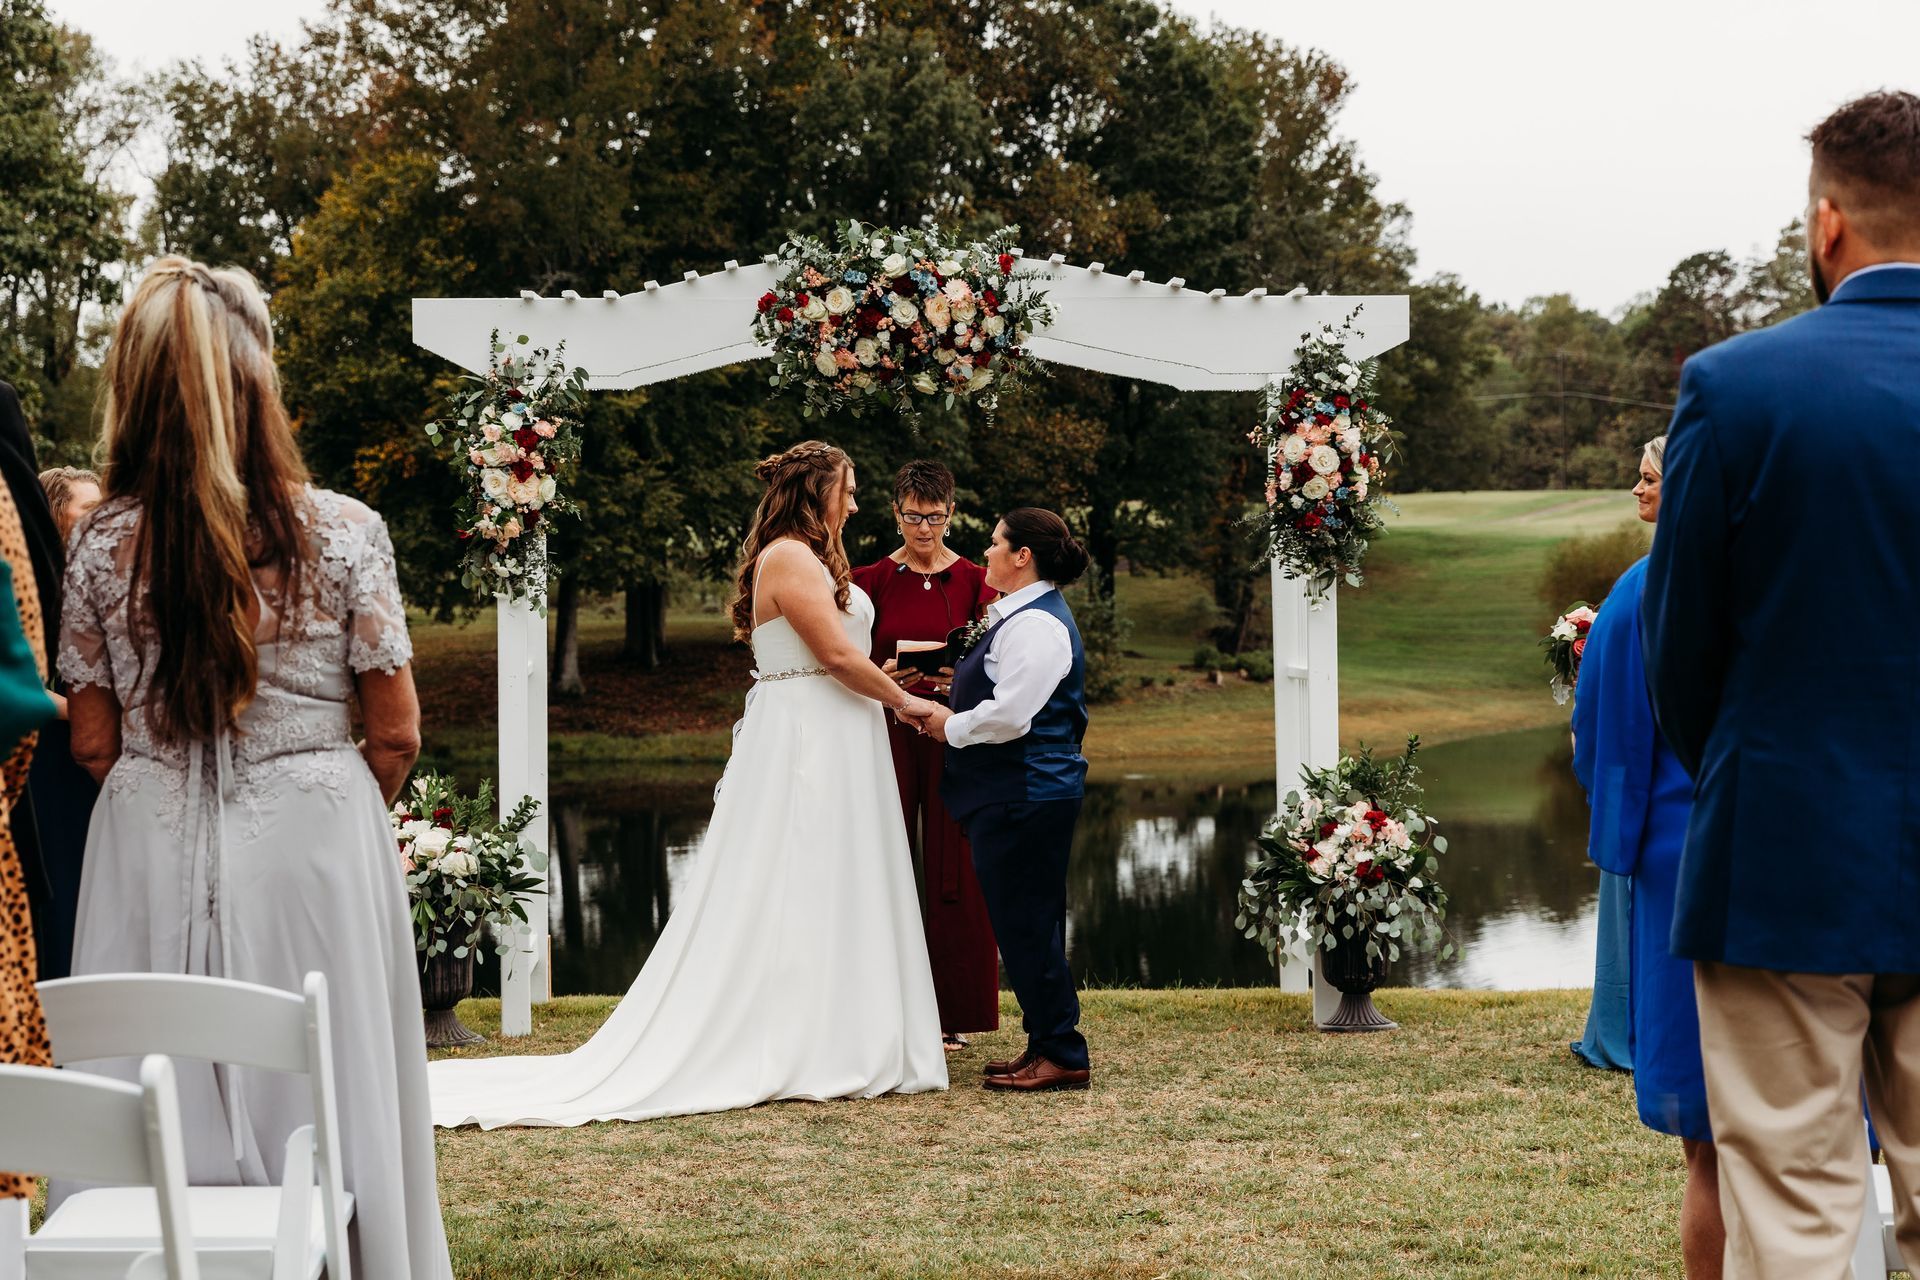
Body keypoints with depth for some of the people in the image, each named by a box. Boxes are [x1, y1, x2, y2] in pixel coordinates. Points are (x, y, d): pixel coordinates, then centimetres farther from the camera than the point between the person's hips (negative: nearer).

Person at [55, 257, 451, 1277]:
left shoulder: (103, 545, -4)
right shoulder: (343, 532, -9)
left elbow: (93, 746, 1)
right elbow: (395, 736, -3)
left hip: (153, 859, 2)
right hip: (313, 849, -1)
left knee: (159, 1116, 10)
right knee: (318, 1097, 9)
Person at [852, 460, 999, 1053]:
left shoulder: (974, 580, 5)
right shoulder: (870, 580, 5)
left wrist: (959, 676, -17)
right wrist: (884, 677, -14)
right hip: (888, 732, 0)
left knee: (953, 872, 1)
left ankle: (952, 1012, 8)